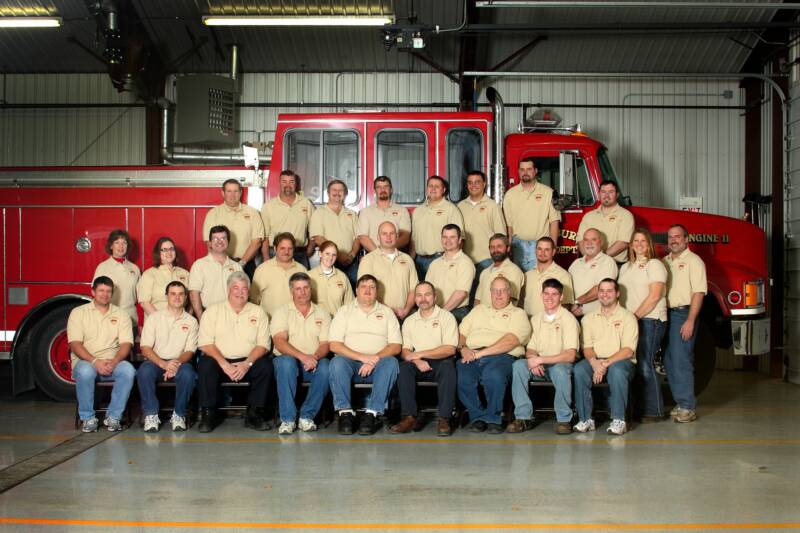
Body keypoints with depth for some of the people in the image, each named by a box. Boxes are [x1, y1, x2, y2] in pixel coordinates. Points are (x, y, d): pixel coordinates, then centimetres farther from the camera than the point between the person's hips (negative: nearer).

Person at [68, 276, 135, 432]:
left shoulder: (121, 315, 11)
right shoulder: (78, 313, 5)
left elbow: (126, 344, 1)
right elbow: (75, 344, -5)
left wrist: (114, 361, -20)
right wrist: (95, 361, -21)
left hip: (113, 363, 2)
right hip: (86, 361, -2)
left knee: (128, 370, -30)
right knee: (85, 371, -37)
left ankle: (114, 416, -18)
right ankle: (88, 418, -19)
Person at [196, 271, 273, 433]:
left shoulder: (258, 312, 11)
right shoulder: (213, 311, 7)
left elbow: (263, 344, 2)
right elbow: (205, 343, -4)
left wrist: (247, 363, -17)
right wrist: (224, 364, -18)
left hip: (247, 362, 1)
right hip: (220, 360, -1)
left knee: (265, 365, -27)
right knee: (205, 365, -31)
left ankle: (254, 413, -15)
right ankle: (208, 414, -17)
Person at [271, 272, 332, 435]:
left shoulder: (322, 314, 13)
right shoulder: (282, 312, 6)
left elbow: (325, 344, 3)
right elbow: (279, 342, -9)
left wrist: (315, 357, -20)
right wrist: (302, 357, -24)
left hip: (313, 363, 2)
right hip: (288, 360, -1)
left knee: (325, 366, -31)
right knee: (286, 361, -36)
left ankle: (307, 416, -19)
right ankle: (287, 419, -30)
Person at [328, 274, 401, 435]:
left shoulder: (386, 312, 16)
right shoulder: (344, 311, 12)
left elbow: (396, 346, 5)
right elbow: (334, 345, 0)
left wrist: (375, 358, -13)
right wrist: (362, 357, -13)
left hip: (377, 364, 1)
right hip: (351, 363, -1)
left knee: (391, 362, -31)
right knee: (337, 362, -32)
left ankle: (372, 413, -31)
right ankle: (345, 413, -28)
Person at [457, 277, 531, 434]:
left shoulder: (518, 314, 14)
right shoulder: (478, 310, 30)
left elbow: (510, 341, -4)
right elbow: (461, 332, 23)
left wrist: (481, 353, -12)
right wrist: (463, 349, -1)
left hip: (501, 356, -3)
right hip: (472, 356, 3)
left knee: (494, 375, -38)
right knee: (460, 376, -30)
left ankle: (493, 418, -15)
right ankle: (477, 416, -11)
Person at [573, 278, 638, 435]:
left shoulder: (627, 317, 2)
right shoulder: (589, 318, 14)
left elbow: (628, 351, -8)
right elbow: (587, 347, 7)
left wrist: (606, 363, -21)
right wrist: (594, 362, -17)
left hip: (621, 361, -3)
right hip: (595, 361, 3)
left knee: (617, 370, -38)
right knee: (578, 369, -29)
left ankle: (619, 420, -25)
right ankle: (586, 419, -21)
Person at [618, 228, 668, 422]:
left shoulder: (654, 265, -3)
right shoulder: (626, 267, 20)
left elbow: (654, 296, -11)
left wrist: (635, 316, -13)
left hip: (649, 321, -7)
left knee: (645, 366, -9)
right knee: (634, 366, 5)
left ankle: (654, 411, -2)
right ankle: (638, 407, 11)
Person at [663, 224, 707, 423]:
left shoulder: (693, 261, -4)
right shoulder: (664, 262, 17)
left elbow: (699, 293, -12)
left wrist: (690, 321, -19)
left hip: (683, 314, -7)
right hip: (665, 315, 7)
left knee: (681, 361, -11)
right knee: (669, 362, 9)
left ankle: (688, 407, -6)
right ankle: (680, 403, 18)